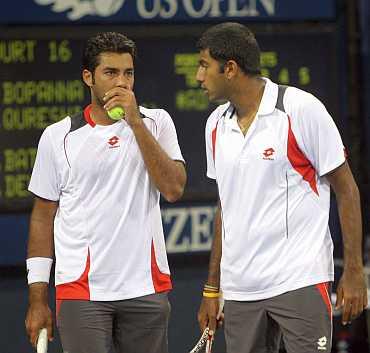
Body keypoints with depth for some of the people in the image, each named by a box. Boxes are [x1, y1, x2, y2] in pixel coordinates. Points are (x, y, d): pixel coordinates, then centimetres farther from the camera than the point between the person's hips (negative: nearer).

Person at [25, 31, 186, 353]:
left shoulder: (157, 123, 5)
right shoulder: (57, 137, 4)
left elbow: (173, 189, -10)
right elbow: (43, 218, 7)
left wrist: (135, 121, -13)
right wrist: (37, 299, 3)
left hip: (146, 289, 1)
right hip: (82, 292, -1)